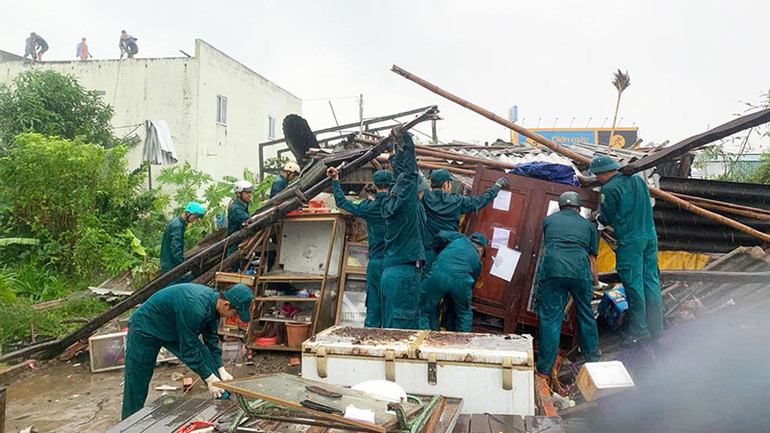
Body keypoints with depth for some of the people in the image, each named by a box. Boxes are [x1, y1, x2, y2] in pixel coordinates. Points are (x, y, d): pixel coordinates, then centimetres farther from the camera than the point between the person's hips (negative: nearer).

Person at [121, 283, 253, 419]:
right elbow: (188, 348, -30)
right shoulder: (194, 308, -39)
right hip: (146, 329, -8)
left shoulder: (213, 300, -12)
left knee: (206, 357, -4)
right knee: (136, 384, 1)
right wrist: (209, 378, -23)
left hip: (174, 330, 8)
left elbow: (211, 339, 1)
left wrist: (221, 370, -2)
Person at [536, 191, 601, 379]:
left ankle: (544, 369, 8)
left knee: (550, 317, 4)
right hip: (580, 271, 1)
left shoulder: (549, 220, 23)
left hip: (553, 269, -1)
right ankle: (592, 358, 38)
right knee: (585, 315, 19)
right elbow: (592, 258, 19)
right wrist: (595, 281, 33)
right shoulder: (588, 225, 22)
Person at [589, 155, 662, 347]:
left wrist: (598, 217, 14)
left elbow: (608, 218, -6)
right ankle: (656, 328, 21)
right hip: (650, 236, 8)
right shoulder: (638, 179, 11)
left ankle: (639, 330, 7)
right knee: (651, 281, 12)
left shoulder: (609, 189, -13)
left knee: (633, 284, 0)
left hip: (629, 241, -8)